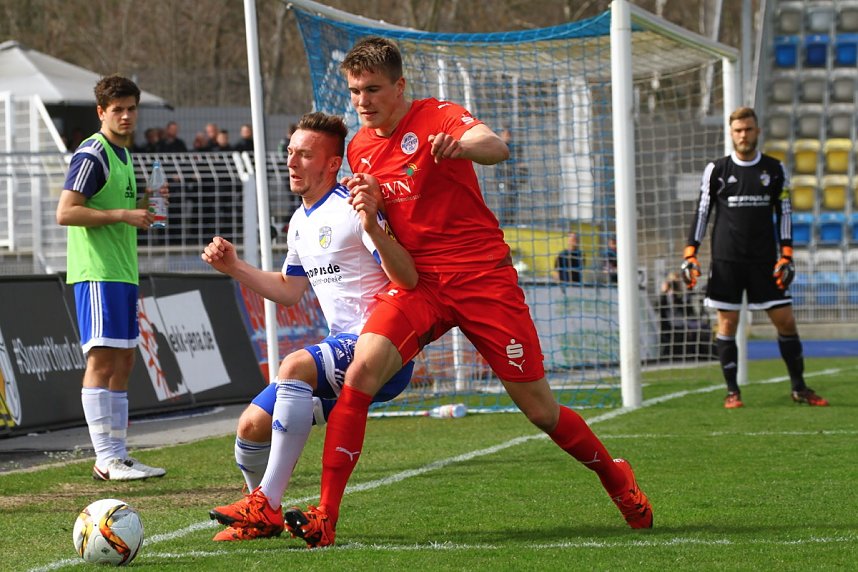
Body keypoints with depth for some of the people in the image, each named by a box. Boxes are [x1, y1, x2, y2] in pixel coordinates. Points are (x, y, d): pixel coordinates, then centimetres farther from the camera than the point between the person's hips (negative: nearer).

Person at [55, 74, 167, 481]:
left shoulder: (123, 154, 19)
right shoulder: (91, 154, -10)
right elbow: (66, 212, -18)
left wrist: (141, 207, 9)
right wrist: (123, 214, -19)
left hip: (123, 272, 10)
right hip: (97, 274, -10)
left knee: (123, 360, 10)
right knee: (102, 359, -11)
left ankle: (117, 455, 14)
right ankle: (106, 459, -12)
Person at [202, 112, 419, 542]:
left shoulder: (350, 210, -12)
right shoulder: (300, 223, 15)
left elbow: (408, 279, -21)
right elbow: (290, 291, 30)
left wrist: (374, 230, -37)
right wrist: (235, 268, 18)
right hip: (341, 349, 9)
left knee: (295, 365, -34)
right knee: (252, 426, 1)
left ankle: (266, 504, -34)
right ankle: (264, 519, 28)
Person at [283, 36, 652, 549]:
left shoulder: (438, 117, -8)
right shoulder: (360, 148, 9)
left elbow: (497, 148, -29)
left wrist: (460, 144, -52)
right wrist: (368, 204, -2)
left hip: (484, 279, -4)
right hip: (417, 283, 4)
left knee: (540, 409, 2)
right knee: (360, 373, -22)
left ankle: (615, 477, 31)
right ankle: (325, 517, -21)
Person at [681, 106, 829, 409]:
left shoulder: (775, 170, 7)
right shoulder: (716, 170, 3)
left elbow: (784, 214, 8)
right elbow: (702, 212, 5)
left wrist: (786, 256, -1)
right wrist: (690, 255, -3)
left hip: (765, 260, 1)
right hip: (726, 259, -1)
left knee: (785, 320, -1)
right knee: (727, 322, -2)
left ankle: (799, 388, 10)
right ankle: (732, 391, 7)